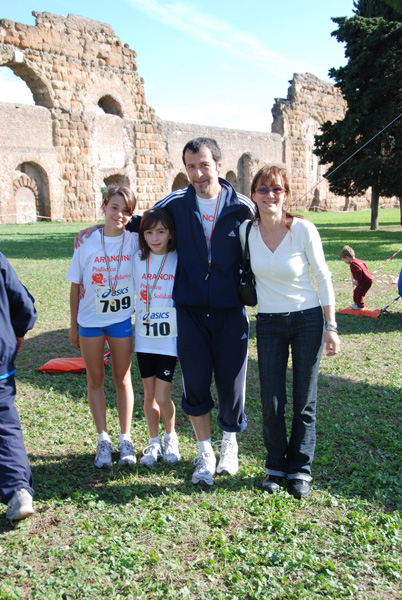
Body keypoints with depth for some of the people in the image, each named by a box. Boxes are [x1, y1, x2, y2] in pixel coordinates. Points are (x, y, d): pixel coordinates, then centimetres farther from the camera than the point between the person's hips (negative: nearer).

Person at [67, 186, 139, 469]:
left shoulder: (135, 240, -6)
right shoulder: (87, 242, -5)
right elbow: (75, 286, 1)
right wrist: (73, 326, 3)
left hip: (122, 319, -1)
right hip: (90, 320, 1)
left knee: (122, 379, 9)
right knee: (95, 380, 9)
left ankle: (126, 439, 20)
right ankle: (103, 440, 21)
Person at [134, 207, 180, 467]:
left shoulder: (179, 261, -7)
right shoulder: (138, 259, 2)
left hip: (169, 337, -3)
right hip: (144, 337, 3)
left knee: (162, 397, -4)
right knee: (149, 395, 11)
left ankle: (171, 437, 24)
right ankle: (154, 442, 29)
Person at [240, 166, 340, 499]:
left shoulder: (304, 230, -13)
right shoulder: (246, 231, -6)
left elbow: (323, 278, -6)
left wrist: (331, 327, -6)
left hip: (308, 321, -2)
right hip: (269, 324, 2)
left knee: (305, 402, 6)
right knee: (272, 403, 2)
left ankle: (300, 470, 23)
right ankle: (276, 467, 24)